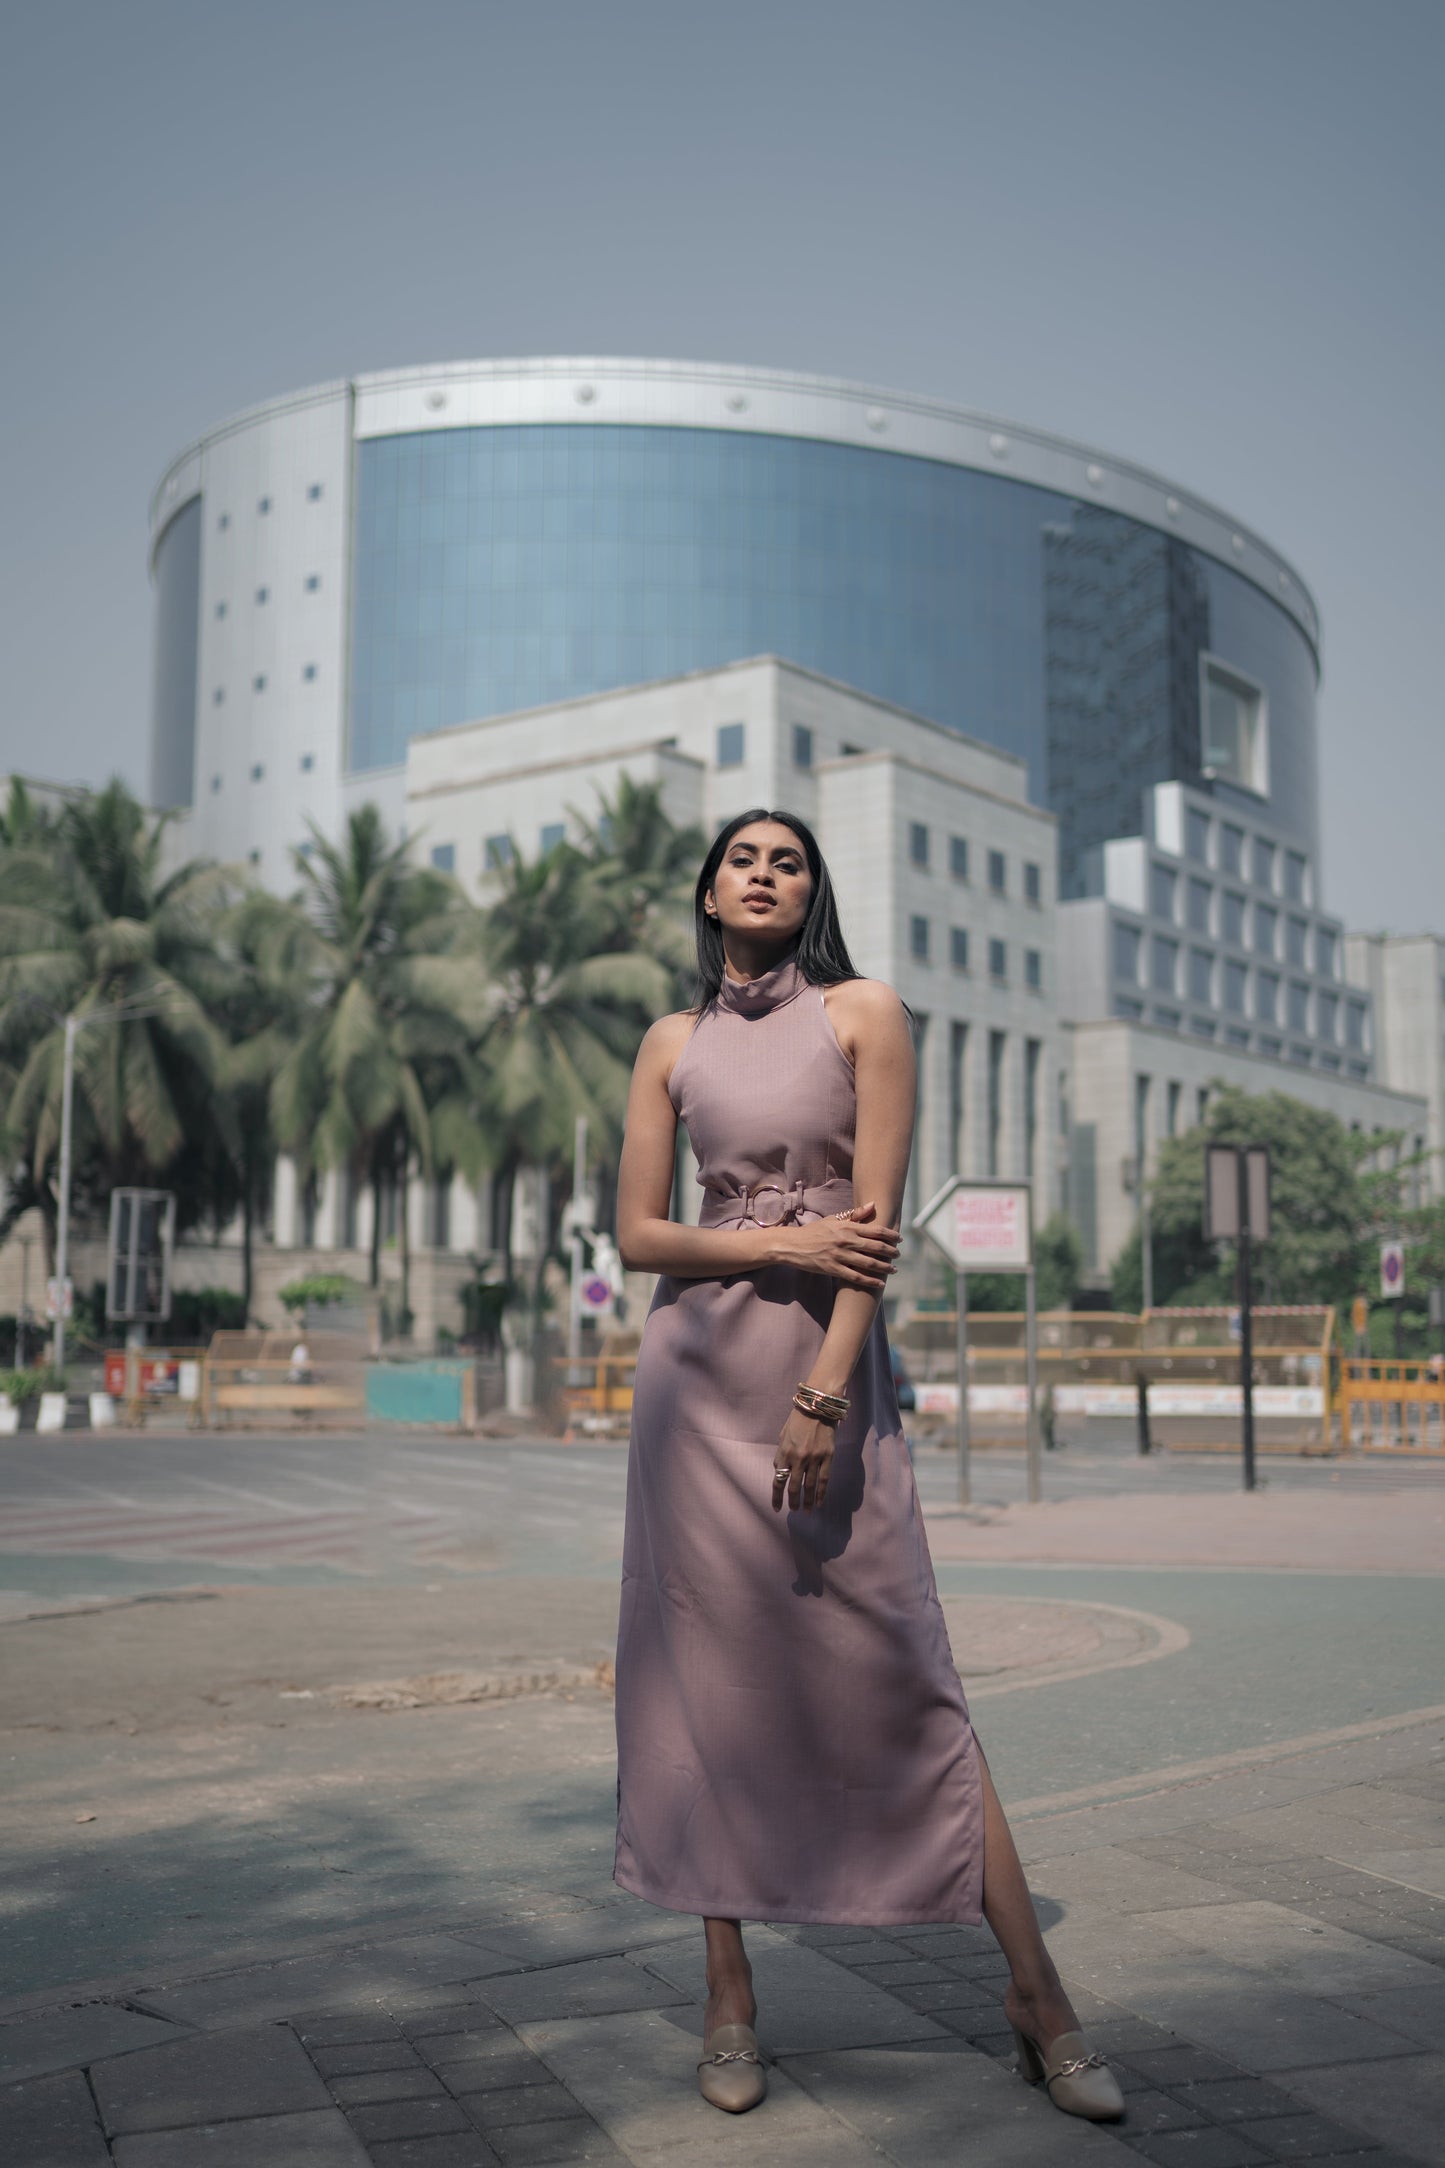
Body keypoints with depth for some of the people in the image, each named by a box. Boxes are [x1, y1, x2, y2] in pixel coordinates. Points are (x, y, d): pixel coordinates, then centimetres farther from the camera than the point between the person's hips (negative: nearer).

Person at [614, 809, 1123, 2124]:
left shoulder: (863, 1014, 2)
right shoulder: (673, 1042, 10)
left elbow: (877, 1220, -6)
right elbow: (638, 1233, 6)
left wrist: (826, 1393, -15)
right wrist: (784, 1241, -10)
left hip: (828, 1359, -3)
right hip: (696, 1361, 3)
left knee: (899, 1671, -4)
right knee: (706, 1668, 2)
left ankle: (1036, 1991, 6)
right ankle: (729, 1999, 14)